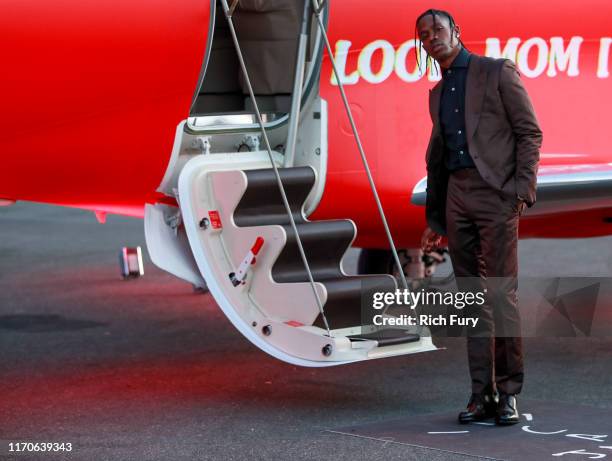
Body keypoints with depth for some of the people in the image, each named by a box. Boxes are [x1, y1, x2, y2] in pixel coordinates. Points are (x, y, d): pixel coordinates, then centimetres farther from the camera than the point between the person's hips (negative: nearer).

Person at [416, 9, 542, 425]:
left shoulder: (497, 72, 2)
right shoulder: (437, 93, 20)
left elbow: (530, 133, -2)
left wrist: (522, 189, -12)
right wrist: (434, 218, 20)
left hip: (495, 193, -6)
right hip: (456, 197, 6)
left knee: (501, 294, -9)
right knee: (471, 299, 4)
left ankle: (509, 391, -1)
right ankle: (482, 394, 7)